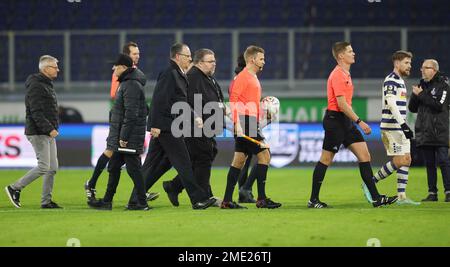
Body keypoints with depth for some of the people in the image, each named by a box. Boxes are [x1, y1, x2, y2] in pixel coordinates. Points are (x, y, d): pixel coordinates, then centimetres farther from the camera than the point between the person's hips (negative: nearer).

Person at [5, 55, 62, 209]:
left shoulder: (47, 85, 18)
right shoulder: (36, 86, -14)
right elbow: (36, 112, -22)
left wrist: (52, 128, 15)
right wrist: (49, 129, -25)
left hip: (48, 133, 10)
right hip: (38, 133, -10)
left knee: (53, 168, 7)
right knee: (44, 167, -11)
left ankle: (46, 201, 10)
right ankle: (14, 188, -1)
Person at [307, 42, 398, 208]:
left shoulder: (345, 74, 16)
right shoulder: (337, 75, -15)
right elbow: (341, 104, -21)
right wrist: (359, 122, -21)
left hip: (346, 121, 10)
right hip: (335, 121, -10)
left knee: (364, 155, 3)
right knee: (326, 159, -2)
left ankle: (376, 198, 2)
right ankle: (313, 200, 7)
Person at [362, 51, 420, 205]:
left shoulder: (400, 81, 19)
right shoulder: (391, 81, -12)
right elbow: (391, 105, -21)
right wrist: (404, 125, -26)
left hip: (400, 127, 10)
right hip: (391, 127, -10)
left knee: (406, 160, 4)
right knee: (399, 161, -12)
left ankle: (402, 196, 5)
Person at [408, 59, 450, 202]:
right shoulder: (422, 85, 15)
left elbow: (438, 105, -17)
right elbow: (412, 108, 14)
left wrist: (421, 95, -12)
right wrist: (415, 95, -5)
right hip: (424, 131, 6)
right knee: (429, 163, 7)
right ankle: (432, 193, 10)